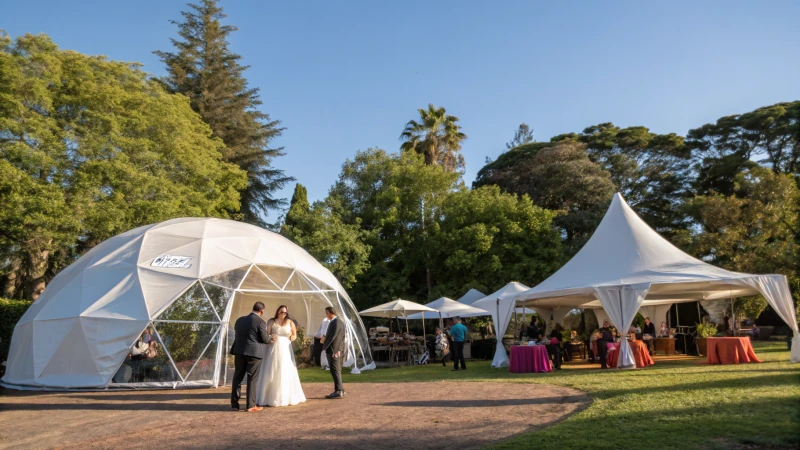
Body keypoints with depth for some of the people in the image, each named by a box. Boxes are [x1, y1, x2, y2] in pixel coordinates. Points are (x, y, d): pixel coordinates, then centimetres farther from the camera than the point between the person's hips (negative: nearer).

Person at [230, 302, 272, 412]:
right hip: (254, 352, -5)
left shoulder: (239, 320, 8)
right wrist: (271, 338, 14)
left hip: (239, 351, 5)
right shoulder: (260, 322, -10)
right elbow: (265, 339, -7)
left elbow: (236, 335, 16)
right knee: (252, 379, 3)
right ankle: (250, 405, 7)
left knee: (237, 377, 15)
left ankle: (234, 404, 20)